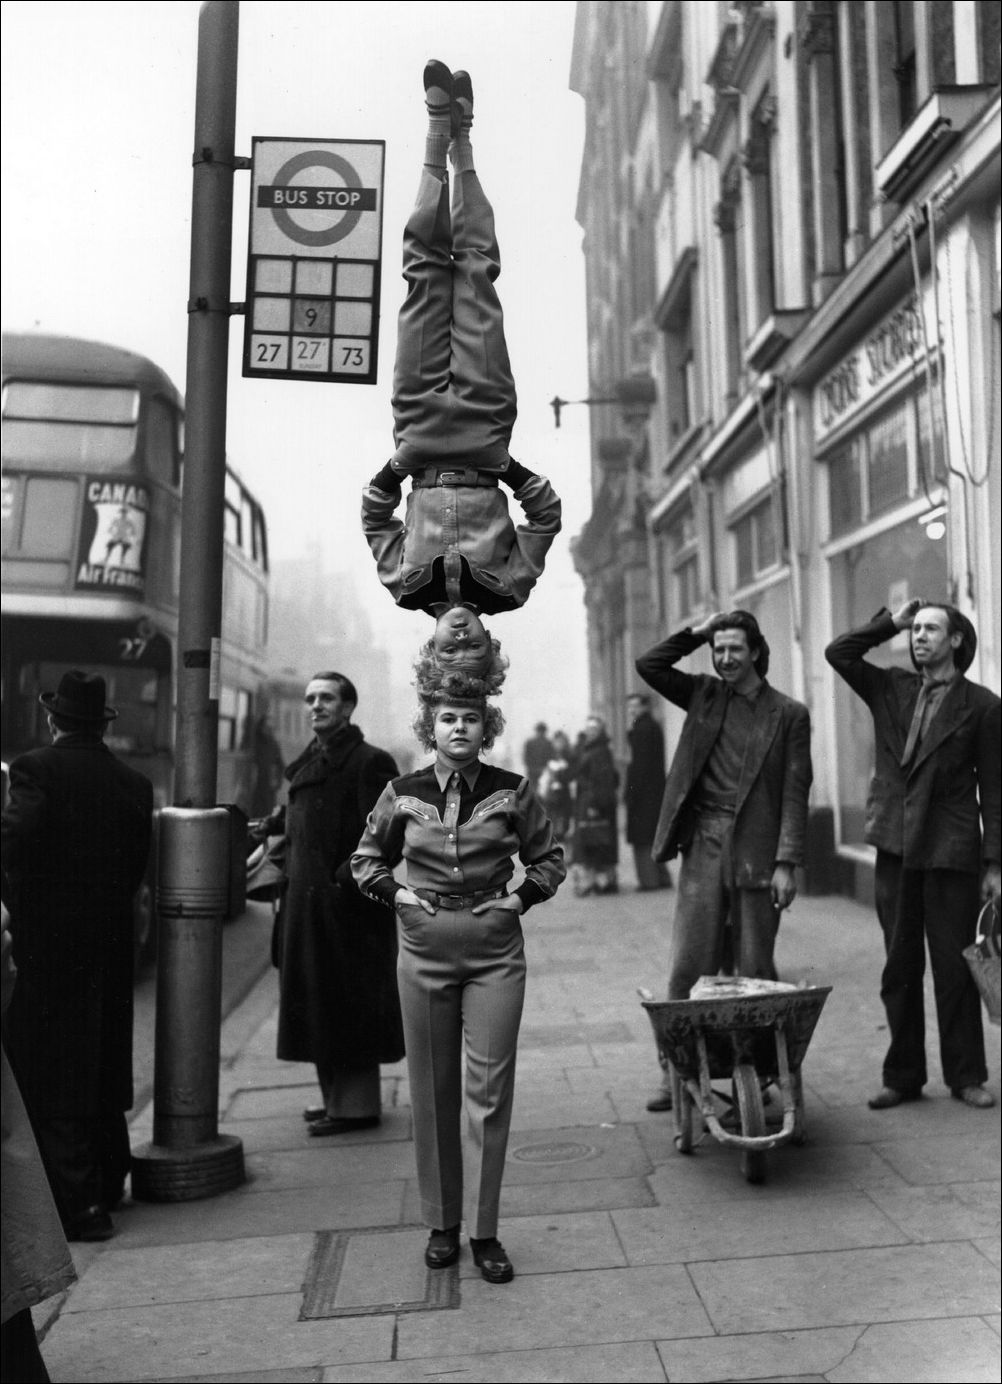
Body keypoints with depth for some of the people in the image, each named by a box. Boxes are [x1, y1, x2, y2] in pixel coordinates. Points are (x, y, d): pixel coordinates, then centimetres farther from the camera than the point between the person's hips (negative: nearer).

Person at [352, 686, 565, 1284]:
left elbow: (550, 858, 12)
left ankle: (484, 1231, 11)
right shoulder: (403, 794, 2)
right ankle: (442, 1223, 23)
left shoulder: (512, 791, -1)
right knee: (433, 1091, 8)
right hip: (425, 950, 1)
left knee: (490, 1089, -1)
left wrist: (521, 898, -2)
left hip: (496, 951, -1)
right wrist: (394, 892, 1)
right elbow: (368, 858, 17)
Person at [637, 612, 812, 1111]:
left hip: (756, 851, -2)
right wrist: (697, 633, 3)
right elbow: (648, 664, 6)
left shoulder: (788, 714, 2)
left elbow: (795, 792, -2)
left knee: (755, 970, 4)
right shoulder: (704, 694, 12)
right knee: (688, 966, 1)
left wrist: (787, 863, -8)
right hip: (703, 846, 2)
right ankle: (677, 1071, 8)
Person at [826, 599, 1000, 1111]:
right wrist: (890, 622, 3)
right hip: (895, 851, 3)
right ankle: (902, 1076, 18)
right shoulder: (890, 690, 11)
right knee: (900, 970, 8)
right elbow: (838, 652, 1)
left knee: (955, 969, 3)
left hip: (952, 854, -3)